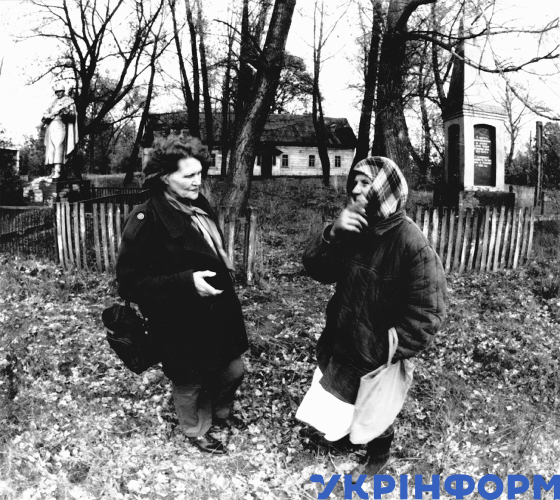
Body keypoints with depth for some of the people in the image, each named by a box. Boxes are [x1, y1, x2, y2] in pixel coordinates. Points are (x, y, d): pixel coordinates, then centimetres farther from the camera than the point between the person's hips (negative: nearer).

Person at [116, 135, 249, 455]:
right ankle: (197, 432, 47)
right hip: (182, 328, -8)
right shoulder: (146, 221, -22)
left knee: (233, 371, 24)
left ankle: (221, 413, 55)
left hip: (219, 315, 8)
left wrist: (224, 268, 5)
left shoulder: (199, 207, 4)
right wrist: (186, 282, -29)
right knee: (191, 385, 17)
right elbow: (130, 283, -23)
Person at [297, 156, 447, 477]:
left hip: (375, 355, -6)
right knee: (339, 401, 26)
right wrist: (333, 235, -22)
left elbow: (426, 312, -24)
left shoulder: (410, 242, -25)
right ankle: (343, 432, 57)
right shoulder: (353, 230, -3)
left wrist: (391, 353, -21)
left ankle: (378, 456, 49)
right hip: (341, 344, 6)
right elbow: (317, 270, -5)